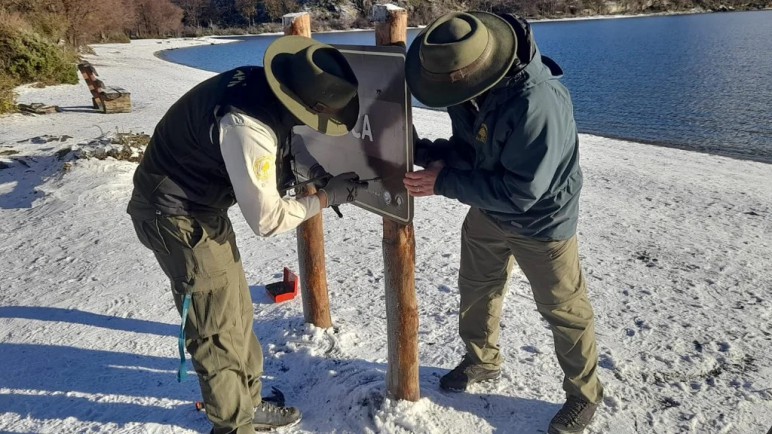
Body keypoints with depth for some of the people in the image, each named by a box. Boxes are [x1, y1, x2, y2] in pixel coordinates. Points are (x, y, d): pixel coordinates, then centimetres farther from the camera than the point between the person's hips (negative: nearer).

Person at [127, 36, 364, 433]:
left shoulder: (265, 83, -8)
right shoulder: (248, 126, -34)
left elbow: (273, 161, 10)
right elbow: (267, 219, -24)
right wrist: (327, 197, -14)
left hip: (200, 202, 9)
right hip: (176, 215, -9)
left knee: (236, 311, 18)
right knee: (219, 327, 2)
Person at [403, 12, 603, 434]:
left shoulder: (538, 104, -38)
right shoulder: (471, 87, -13)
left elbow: (519, 192, -34)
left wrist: (444, 182, -29)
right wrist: (423, 151, -19)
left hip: (540, 222, -7)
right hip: (487, 212, 8)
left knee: (563, 311, 11)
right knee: (476, 288, 22)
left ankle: (584, 395, 35)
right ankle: (481, 359, 49)